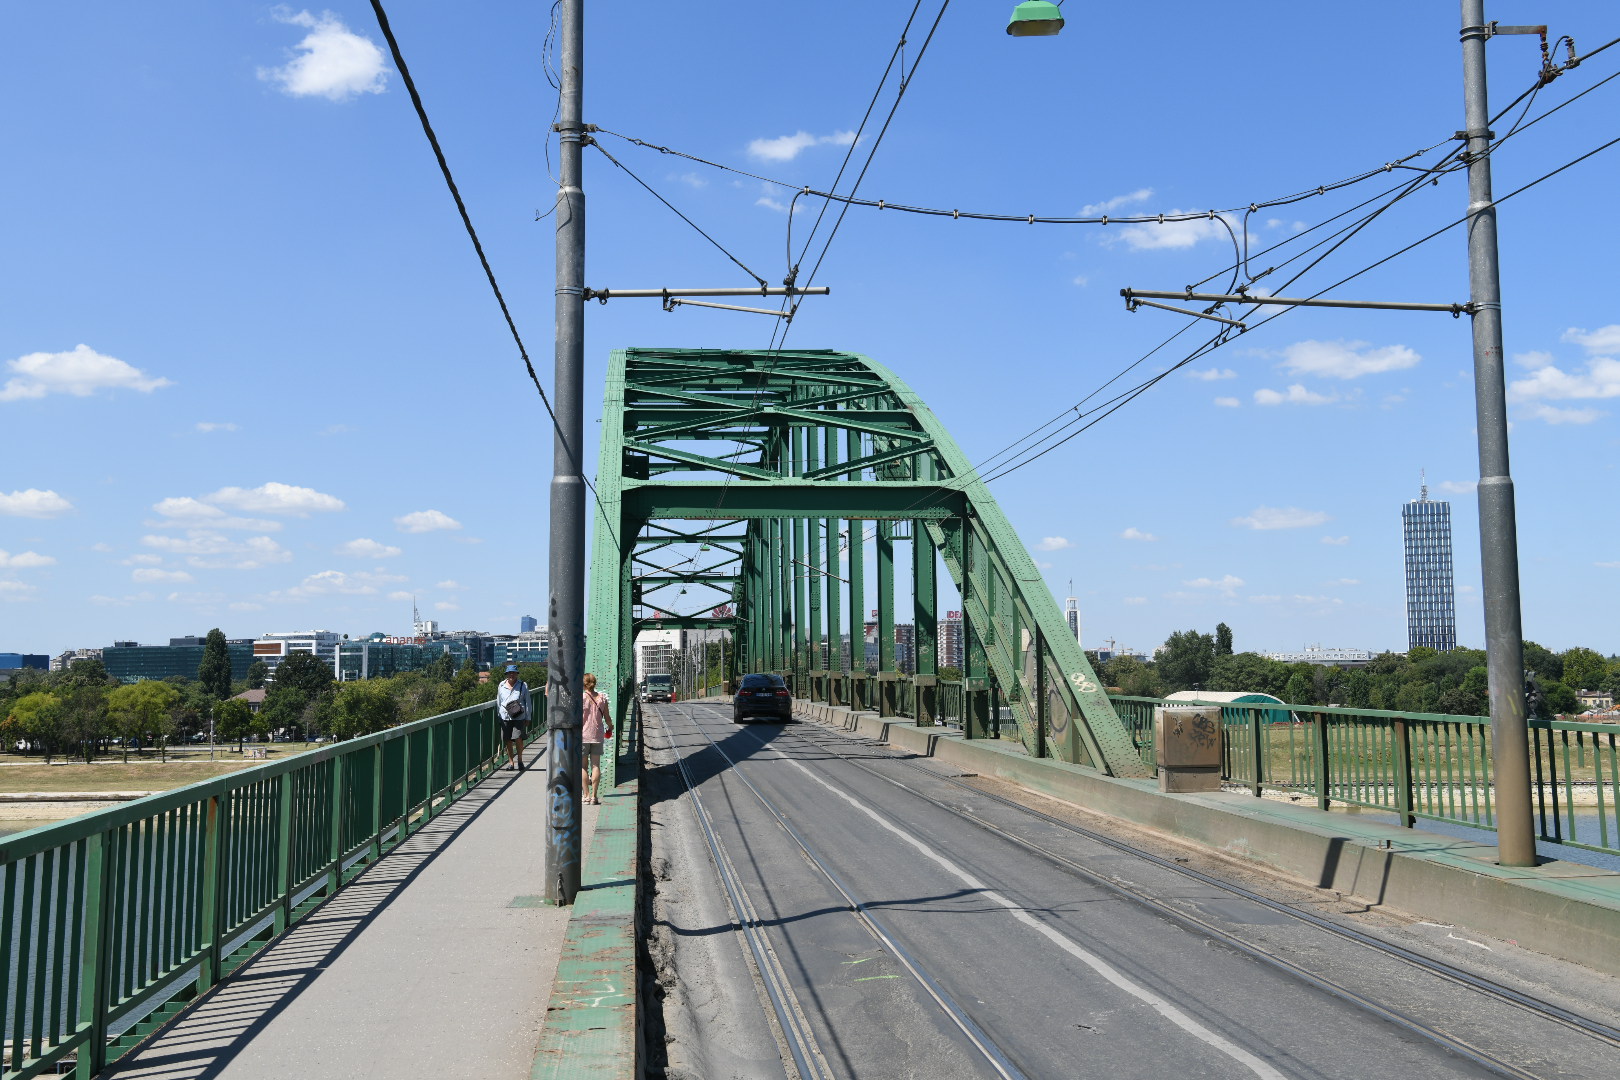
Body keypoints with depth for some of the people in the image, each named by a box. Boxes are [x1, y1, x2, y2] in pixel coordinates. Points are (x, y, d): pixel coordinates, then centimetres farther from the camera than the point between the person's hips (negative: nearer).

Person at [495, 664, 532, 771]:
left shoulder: (523, 685, 5)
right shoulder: (501, 686, 10)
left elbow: (527, 702, 8)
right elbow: (498, 702, 17)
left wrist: (527, 717, 5)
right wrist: (498, 717, 15)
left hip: (519, 717, -2)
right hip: (505, 717, 2)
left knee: (518, 738, -14)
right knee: (508, 741, 4)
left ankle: (520, 760, 5)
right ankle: (511, 762, 14)